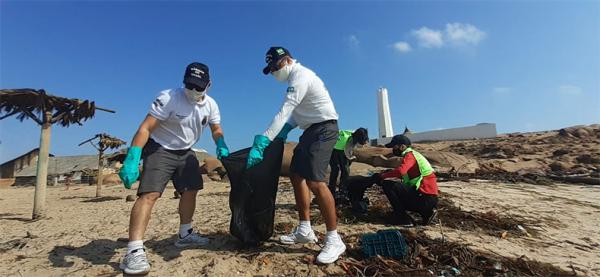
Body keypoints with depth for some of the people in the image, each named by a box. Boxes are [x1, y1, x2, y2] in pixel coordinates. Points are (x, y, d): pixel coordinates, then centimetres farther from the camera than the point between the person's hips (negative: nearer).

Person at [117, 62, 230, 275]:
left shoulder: (210, 104, -6)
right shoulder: (168, 98, -24)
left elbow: (216, 130, 5)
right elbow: (145, 128, -27)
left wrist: (221, 146, -17)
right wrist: (131, 161, -36)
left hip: (185, 153, 7)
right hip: (160, 150, -6)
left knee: (191, 191, 10)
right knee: (149, 194, -19)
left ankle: (184, 235, 28)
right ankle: (134, 251, -15)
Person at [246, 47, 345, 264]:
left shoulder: (300, 76, -16)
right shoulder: (295, 78, 17)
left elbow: (284, 112, -27)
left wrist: (262, 141, -31)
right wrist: (287, 128, -2)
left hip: (323, 128, -11)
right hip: (311, 130, 11)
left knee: (315, 181, -19)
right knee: (297, 175, 9)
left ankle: (334, 240, -8)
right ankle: (305, 230, 18)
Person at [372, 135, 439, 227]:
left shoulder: (409, 155, -10)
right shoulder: (413, 155, 21)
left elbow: (401, 170, -30)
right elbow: (404, 174, 19)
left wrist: (382, 176, -21)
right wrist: (387, 174, 7)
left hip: (424, 197, -10)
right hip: (429, 197, 10)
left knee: (388, 185, -14)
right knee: (399, 199, 30)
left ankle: (403, 219, -9)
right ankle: (427, 212, 14)